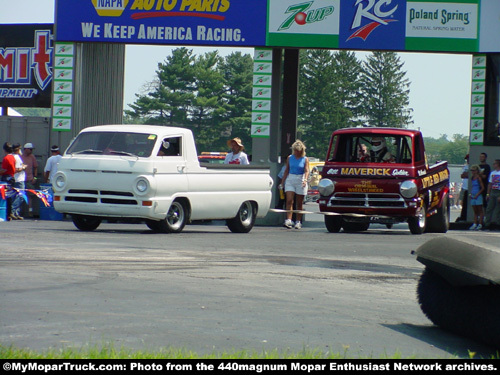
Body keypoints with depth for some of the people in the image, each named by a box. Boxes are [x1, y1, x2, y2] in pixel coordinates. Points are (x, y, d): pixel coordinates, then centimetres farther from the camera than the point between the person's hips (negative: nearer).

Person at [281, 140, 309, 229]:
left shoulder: (305, 159, 1)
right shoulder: (290, 158, 8)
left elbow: (306, 171, -9)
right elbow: (286, 170, 14)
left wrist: (305, 180, -27)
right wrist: (282, 182, 11)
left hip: (300, 181, -1)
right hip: (290, 180, 1)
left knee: (299, 203, 5)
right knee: (289, 201, -13)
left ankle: (298, 222, 15)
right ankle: (288, 220, -21)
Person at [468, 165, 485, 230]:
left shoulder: (479, 178, -9)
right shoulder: (472, 178, 12)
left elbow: (482, 188, -10)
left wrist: (477, 195, -14)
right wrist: (471, 194, 9)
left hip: (478, 196, -7)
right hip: (473, 196, 7)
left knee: (480, 211, -2)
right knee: (475, 211, 9)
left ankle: (480, 224, -2)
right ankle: (475, 224, 11)